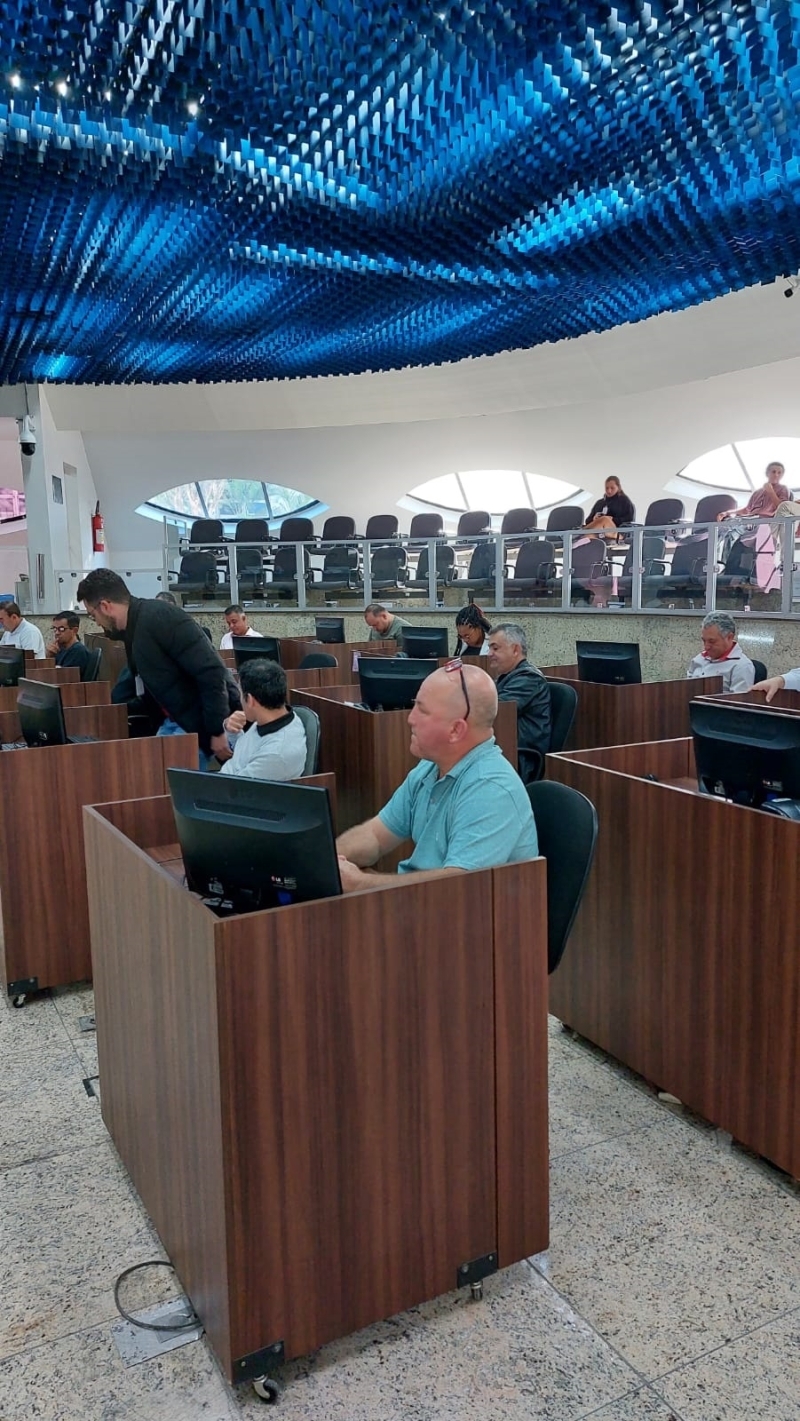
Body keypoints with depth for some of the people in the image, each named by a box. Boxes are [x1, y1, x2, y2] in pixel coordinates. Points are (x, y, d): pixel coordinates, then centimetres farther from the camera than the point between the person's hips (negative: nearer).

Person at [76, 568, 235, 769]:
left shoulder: (161, 618, -20)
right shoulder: (133, 629, 9)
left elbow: (211, 672, -25)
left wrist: (217, 731, -23)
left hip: (205, 724, -9)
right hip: (176, 721, 9)